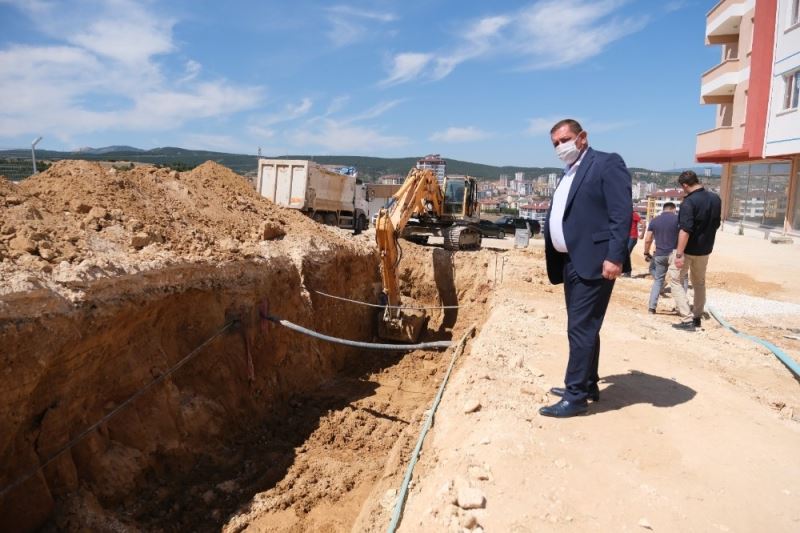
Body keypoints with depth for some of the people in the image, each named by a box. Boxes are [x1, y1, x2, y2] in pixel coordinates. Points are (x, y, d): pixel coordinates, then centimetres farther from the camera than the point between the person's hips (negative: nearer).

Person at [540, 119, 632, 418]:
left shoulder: (607, 164, -6)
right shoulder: (568, 174, 20)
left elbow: (622, 214, -15)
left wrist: (615, 257, -23)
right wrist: (554, 259, 13)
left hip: (593, 261, -9)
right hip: (570, 262, 9)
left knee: (581, 329, -7)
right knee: (582, 328, 16)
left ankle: (576, 396, 0)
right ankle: (586, 385, 28)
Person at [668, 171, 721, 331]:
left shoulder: (689, 202, -22)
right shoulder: (715, 199, 3)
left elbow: (685, 230, -28)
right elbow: (716, 224, 13)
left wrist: (679, 254, -28)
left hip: (688, 249, -7)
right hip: (705, 249, 7)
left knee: (675, 280, 2)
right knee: (699, 282, 21)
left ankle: (688, 320, -6)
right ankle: (697, 317, 28)